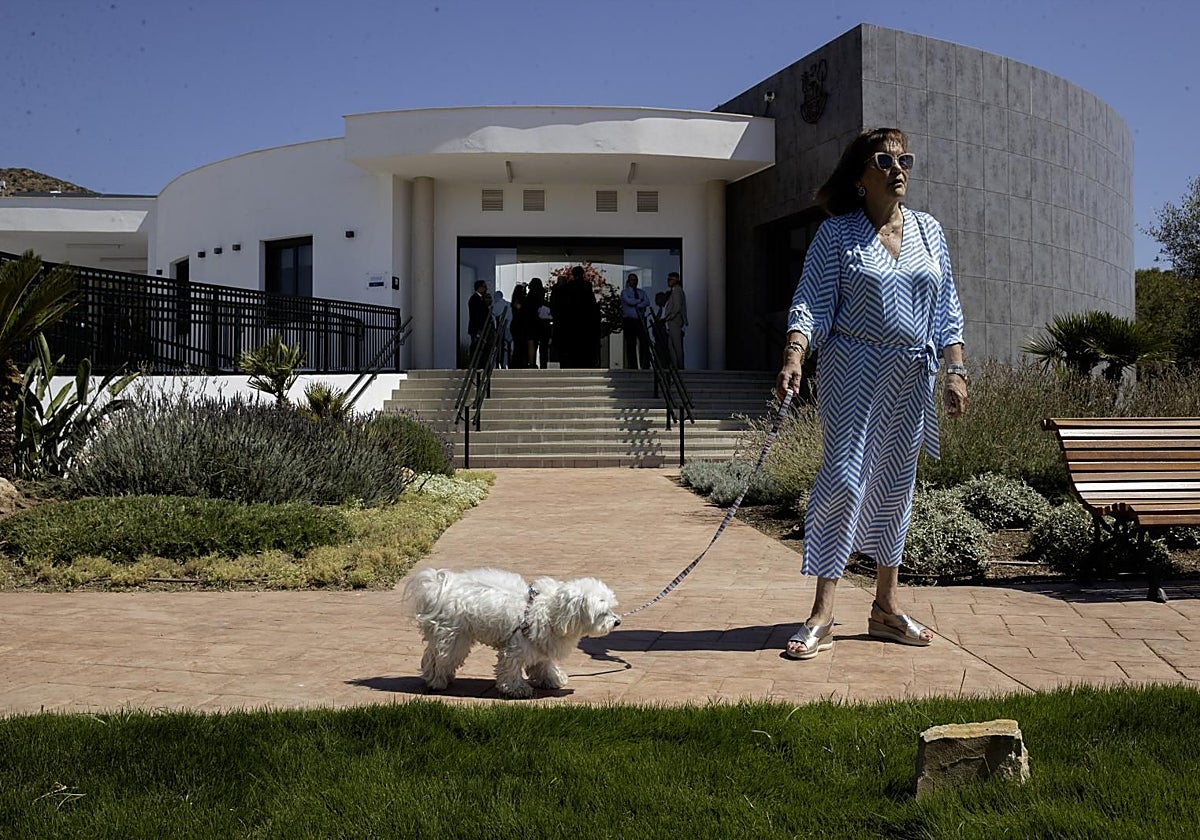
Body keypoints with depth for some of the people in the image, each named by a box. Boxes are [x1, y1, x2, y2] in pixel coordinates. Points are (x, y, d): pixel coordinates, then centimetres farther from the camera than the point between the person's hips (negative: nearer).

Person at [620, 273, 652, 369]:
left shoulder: (642, 292, 16)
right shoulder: (624, 292, 7)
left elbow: (647, 302, -1)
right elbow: (628, 301, -12)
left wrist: (638, 306, -14)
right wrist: (640, 301, -2)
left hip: (640, 320, 3)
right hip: (629, 320, -3)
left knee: (645, 342, -9)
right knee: (631, 345, -2)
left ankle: (645, 365, -8)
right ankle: (633, 367, 0)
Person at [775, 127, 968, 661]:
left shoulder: (929, 231, 12)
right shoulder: (837, 234, -2)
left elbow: (946, 309, 13)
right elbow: (811, 304, -7)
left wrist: (955, 370, 4)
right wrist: (793, 358, -23)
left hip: (913, 376, 5)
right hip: (853, 369, -5)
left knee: (896, 485, 10)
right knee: (843, 477, -12)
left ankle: (886, 606, 20)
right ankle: (821, 617, -9)